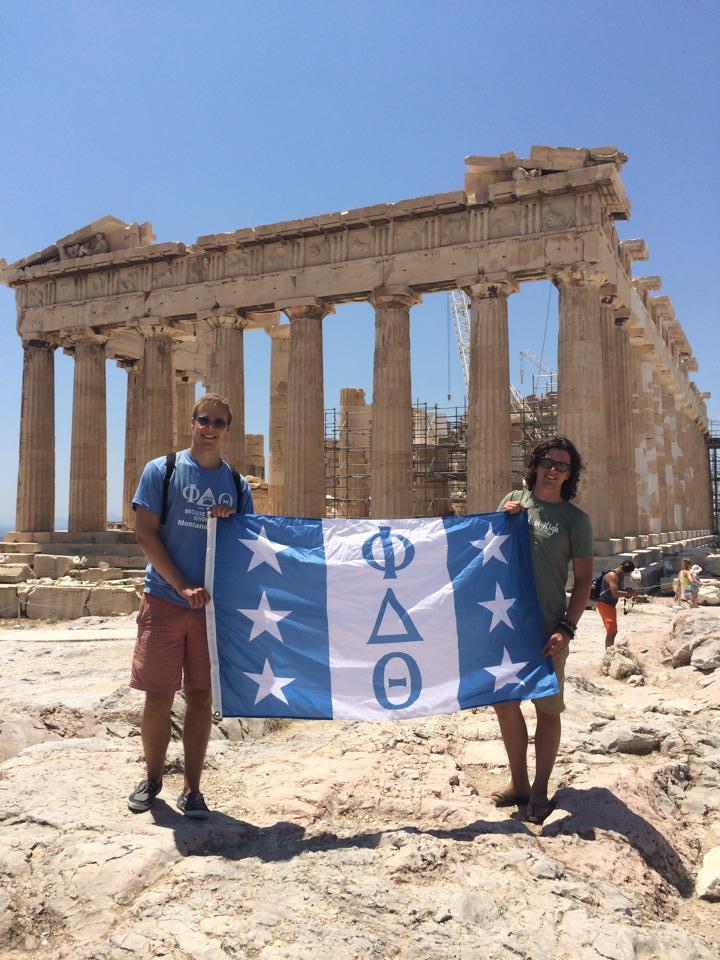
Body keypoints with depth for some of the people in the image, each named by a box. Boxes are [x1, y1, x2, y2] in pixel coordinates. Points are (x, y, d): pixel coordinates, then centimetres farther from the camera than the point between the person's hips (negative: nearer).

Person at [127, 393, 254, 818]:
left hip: (215, 604, 2)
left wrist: (230, 523, -9)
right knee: (159, 697, 3)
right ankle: (152, 779, 25)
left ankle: (192, 789, 18)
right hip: (165, 600, -2)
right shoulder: (161, 471, 0)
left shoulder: (237, 484, 9)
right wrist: (184, 587, -14)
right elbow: (145, 533, -6)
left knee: (202, 696, 6)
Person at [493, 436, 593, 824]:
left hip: (546, 628, -4)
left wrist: (566, 628, -12)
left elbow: (583, 580, -3)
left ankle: (540, 791, 20)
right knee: (504, 702, 11)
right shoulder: (514, 500, 8)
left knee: (547, 709, 5)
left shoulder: (575, 519, -1)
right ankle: (518, 782, 27)